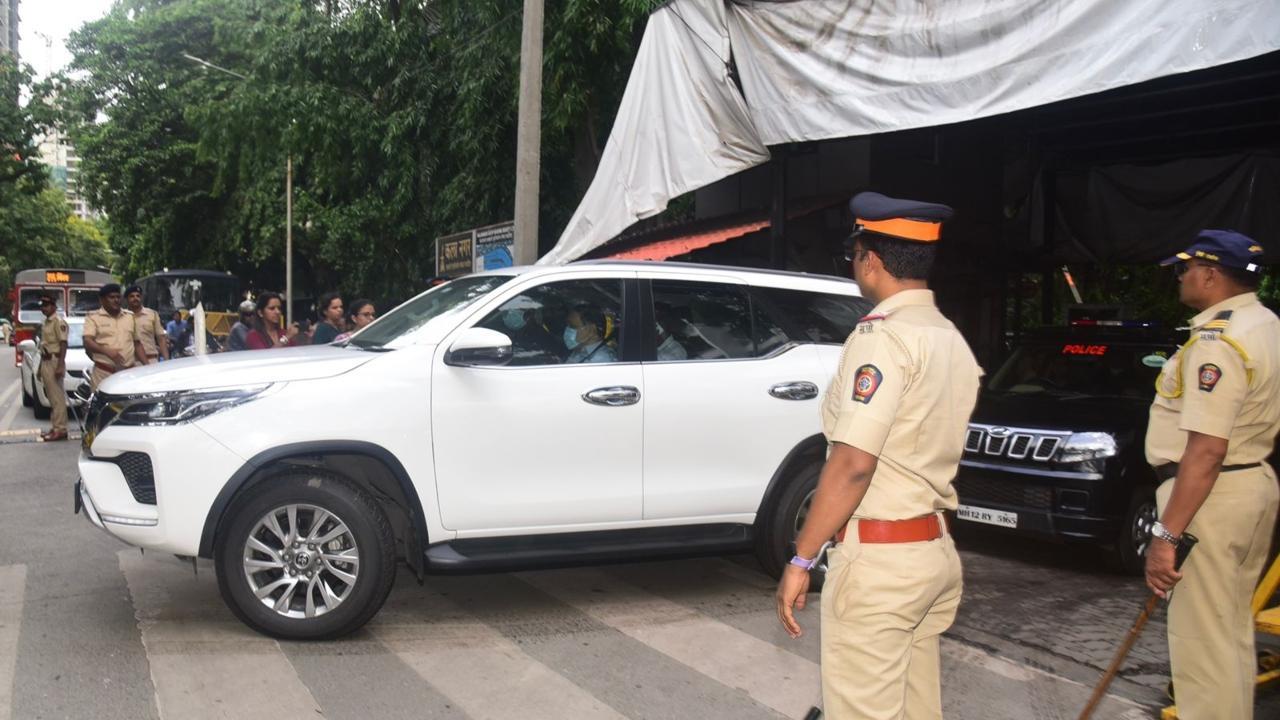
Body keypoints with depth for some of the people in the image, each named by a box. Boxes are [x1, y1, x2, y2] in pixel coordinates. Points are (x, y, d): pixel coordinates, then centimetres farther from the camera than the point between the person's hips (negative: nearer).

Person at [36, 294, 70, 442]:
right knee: (52, 396, 12)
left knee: (57, 396, -10)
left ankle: (60, 429, -10)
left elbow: (63, 344, -16)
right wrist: (40, 367, 22)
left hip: (54, 361, -9)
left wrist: (60, 365, -23)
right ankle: (56, 427, 16)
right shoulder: (45, 323, 18)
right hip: (45, 362, 9)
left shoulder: (58, 322, -10)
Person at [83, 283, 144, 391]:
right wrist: (107, 351, -27)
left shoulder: (130, 317, 18)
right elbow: (87, 342, -9)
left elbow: (137, 343, 22)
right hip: (103, 373, -4)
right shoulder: (93, 317, 4)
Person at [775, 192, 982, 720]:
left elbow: (852, 464, -22)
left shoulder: (882, 335, -16)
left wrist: (801, 560, -18)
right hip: (935, 549, 9)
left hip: (878, 557, -9)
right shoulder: (952, 340, 12)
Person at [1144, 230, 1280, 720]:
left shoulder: (1218, 340, -20)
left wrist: (1166, 534, -26)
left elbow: (1206, 449, -26)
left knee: (1201, 641, -5)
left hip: (1211, 496, -11)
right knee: (1231, 630, 20)